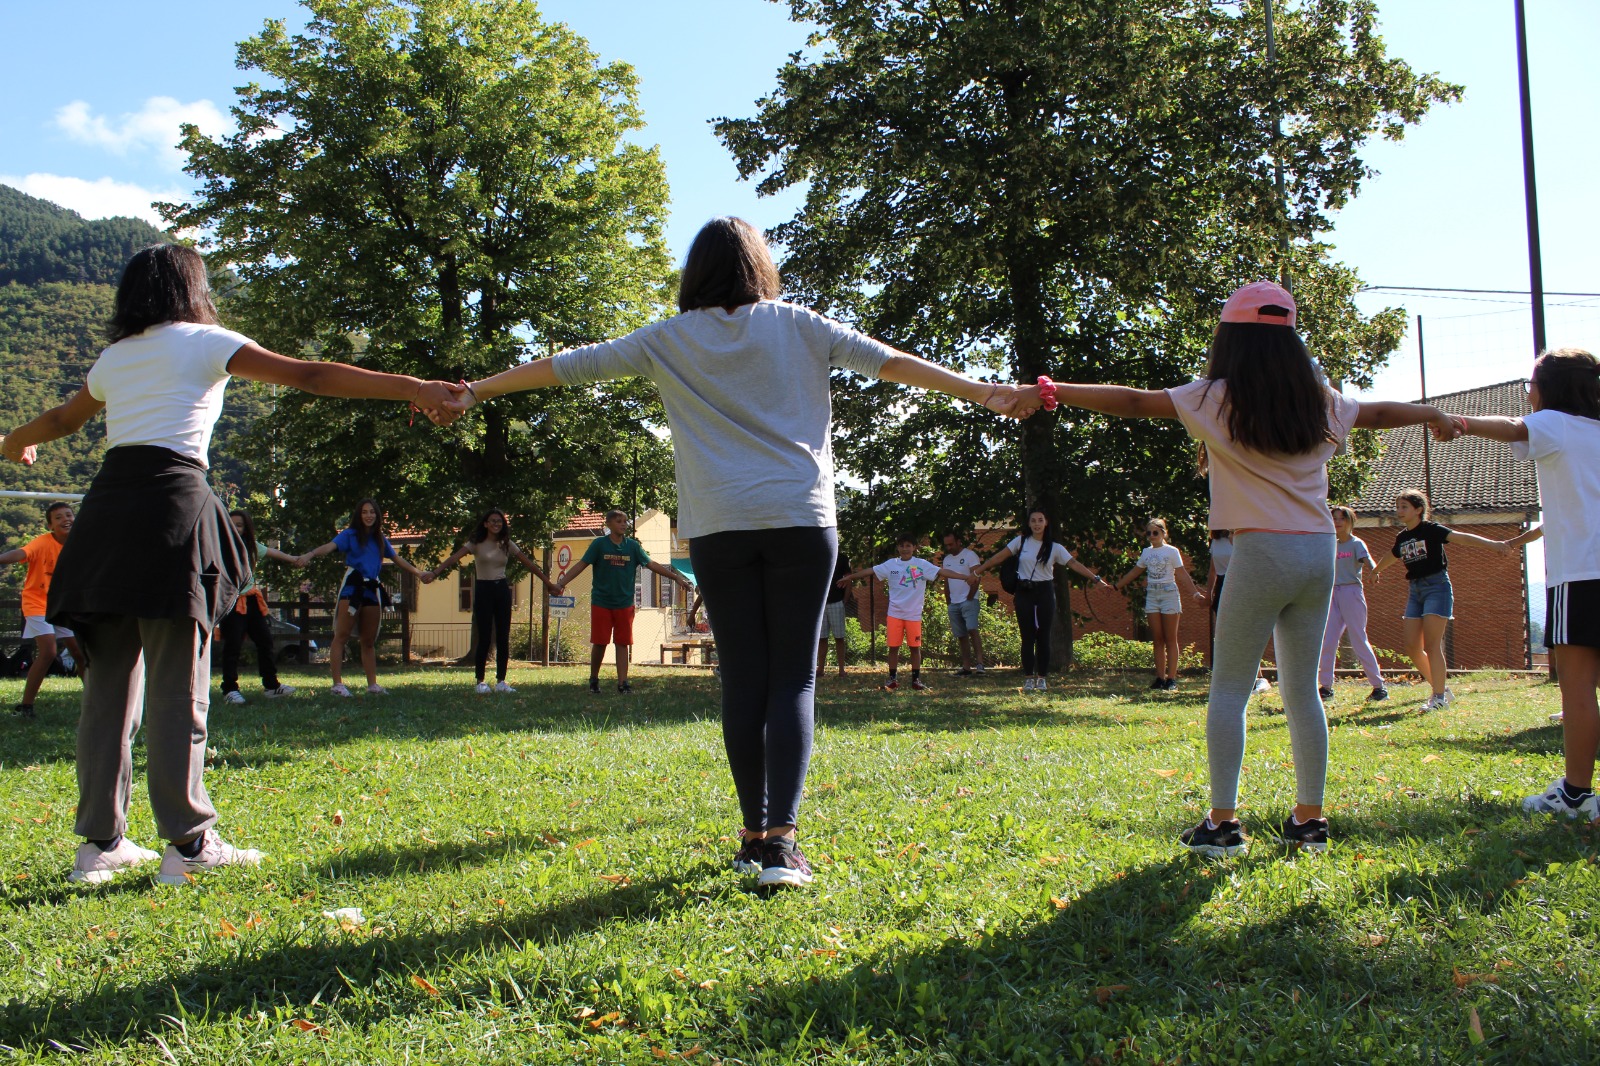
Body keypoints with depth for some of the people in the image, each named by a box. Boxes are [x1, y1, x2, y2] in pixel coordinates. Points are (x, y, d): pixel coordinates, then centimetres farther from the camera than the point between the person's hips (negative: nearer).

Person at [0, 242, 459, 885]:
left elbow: (63, 419, 40)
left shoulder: (115, 358, 22)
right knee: (178, 685, -3)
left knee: (110, 680, 9)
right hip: (172, 501, -6)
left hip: (107, 507, 6)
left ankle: (101, 841, 13)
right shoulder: (204, 342, 6)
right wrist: (410, 388, -10)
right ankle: (188, 842, 0)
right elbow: (308, 377, -4)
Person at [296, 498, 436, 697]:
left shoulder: (380, 539, 16)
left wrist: (419, 573, 20)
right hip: (352, 587, -5)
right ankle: (337, 684, -8)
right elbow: (330, 546, -16)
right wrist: (310, 554, -34)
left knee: (369, 641, 10)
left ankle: (372, 684, 15)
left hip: (373, 590, 6)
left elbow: (397, 559, 23)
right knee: (341, 636, -7)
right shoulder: (350, 534, 0)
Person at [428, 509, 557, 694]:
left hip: (502, 590, 4)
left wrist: (548, 581, 6)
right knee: (484, 638, -5)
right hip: (483, 590, -4)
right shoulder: (476, 543, -3)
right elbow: (454, 558, -16)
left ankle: (501, 681, 10)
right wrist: (435, 572, -30)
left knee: (503, 638, 3)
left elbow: (528, 563, 7)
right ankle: (480, 682, 3)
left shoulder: (507, 545, 7)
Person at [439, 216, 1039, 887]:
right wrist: (981, 392, 9)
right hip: (800, 521, -1)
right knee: (793, 680, -2)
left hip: (718, 529, 1)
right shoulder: (795, 326, 8)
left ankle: (755, 836, 13)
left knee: (743, 682, 7)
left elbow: (570, 366, 14)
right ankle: (780, 841, -12)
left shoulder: (668, 339, 9)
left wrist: (477, 391, 25)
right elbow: (888, 361, 6)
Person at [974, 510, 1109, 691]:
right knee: (1027, 636, 1)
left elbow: (1074, 564, -4)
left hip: (1044, 593, 0)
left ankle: (1041, 677, 10)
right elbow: (999, 557, 6)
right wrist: (977, 571, 6)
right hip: (1024, 593, 0)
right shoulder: (1021, 541, 3)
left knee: (1043, 636, 1)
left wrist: (1096, 579, -12)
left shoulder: (1055, 547, 1)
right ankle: (1028, 677, 6)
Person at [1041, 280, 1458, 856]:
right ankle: (1310, 818, 18)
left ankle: (1222, 821, -1)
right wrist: (1433, 414, 47)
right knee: (1302, 691, 14)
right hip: (1320, 551, 6)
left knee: (1229, 690, 2)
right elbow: (1377, 411, 28)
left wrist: (1052, 392, -9)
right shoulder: (1319, 400, 11)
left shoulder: (1218, 398, -5)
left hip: (1263, 551, -5)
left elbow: (1133, 402, -10)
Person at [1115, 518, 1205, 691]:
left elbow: (1183, 574, -7)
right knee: (1157, 639, 3)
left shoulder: (1172, 551, -3)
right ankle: (1160, 677, 4)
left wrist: (1195, 592, -17)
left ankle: (1171, 678, -2)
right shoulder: (1146, 552, 11)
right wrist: (1117, 586, 20)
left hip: (1169, 594, -5)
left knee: (1170, 639, -2)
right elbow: (1135, 571, 20)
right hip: (1152, 595, 5)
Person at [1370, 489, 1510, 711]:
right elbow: (1391, 557, 32)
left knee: (1431, 645, -12)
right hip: (1415, 590, 7)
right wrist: (1376, 571, 50)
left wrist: (1492, 543, -35)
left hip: (1436, 586, -7)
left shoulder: (1430, 529, -8)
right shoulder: (1402, 537, 11)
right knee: (1412, 646, 2)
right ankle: (1441, 687, 18)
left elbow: (1461, 537, -21)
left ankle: (1440, 697, -6)